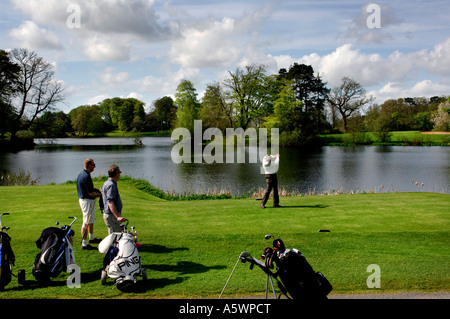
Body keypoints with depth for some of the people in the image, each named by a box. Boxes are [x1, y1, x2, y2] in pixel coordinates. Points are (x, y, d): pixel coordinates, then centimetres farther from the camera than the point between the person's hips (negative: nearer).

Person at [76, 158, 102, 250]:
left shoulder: (81, 174, 8)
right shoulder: (86, 177, -24)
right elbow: (90, 193, -23)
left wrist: (94, 189, 9)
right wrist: (98, 194, -5)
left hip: (82, 199, 11)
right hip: (87, 201, -11)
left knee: (91, 219, 24)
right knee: (86, 222, -4)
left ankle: (92, 238, 39)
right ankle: (84, 244, 2)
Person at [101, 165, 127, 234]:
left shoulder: (107, 183, 13)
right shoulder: (111, 185, -20)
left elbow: (102, 190, 36)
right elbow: (110, 202, -30)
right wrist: (117, 216, -38)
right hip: (112, 215, -11)